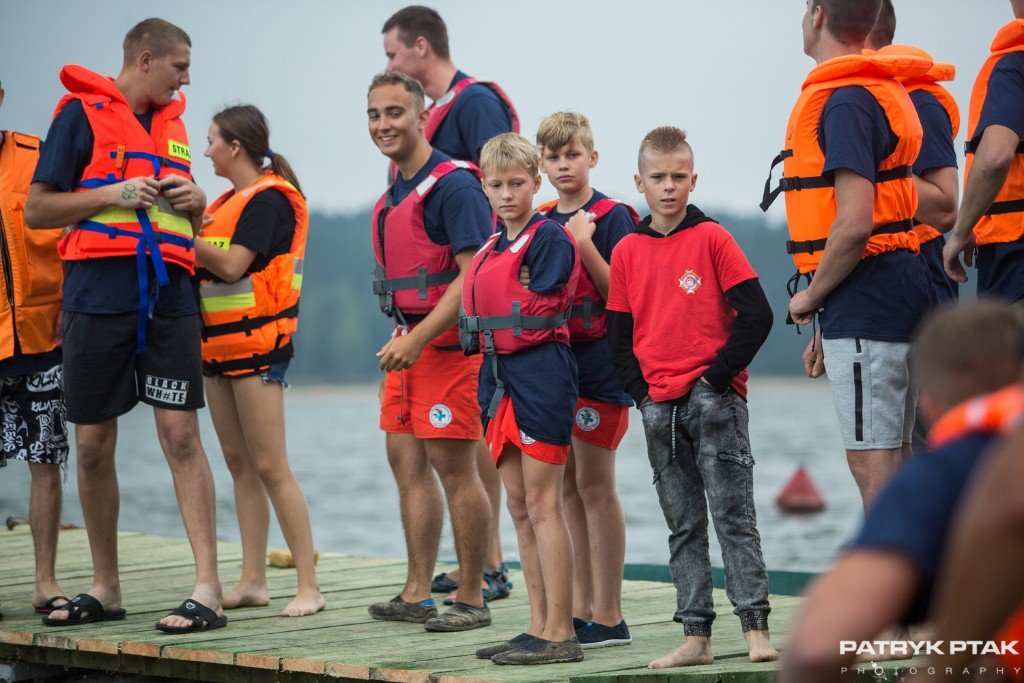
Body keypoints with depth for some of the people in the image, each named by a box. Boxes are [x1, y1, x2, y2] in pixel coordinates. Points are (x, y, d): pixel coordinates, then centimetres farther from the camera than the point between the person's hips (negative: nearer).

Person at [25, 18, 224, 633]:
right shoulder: (82, 114, 4)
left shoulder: (173, 124, 20)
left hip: (168, 296, 3)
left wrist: (196, 204, 6)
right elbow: (37, 210, -1)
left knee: (182, 435, -7)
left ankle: (208, 589, -9)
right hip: (99, 297, -3)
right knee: (93, 444, 3)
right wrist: (113, 194, -11)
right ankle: (105, 589, 17)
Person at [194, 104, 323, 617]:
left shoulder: (268, 198, -11)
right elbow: (202, 261, 12)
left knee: (270, 466, -10)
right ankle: (252, 580, 12)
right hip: (219, 343, 9)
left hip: (255, 343, -9)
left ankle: (309, 585, -8)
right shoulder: (230, 201, 17)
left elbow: (232, 265, -19)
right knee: (239, 464, 9)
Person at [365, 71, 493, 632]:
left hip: (448, 343, -9)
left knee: (454, 468, -6)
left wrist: (419, 338, -23)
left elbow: (474, 275, -20)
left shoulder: (453, 184, -14)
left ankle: (471, 600, 1)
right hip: (408, 344, 9)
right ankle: (417, 593, 17)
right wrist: (400, 336, 15)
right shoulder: (392, 194, 15)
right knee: (407, 463, 10)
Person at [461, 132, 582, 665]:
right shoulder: (489, 249, 17)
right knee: (519, 507, 10)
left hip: (540, 372, -9)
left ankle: (559, 633, -5)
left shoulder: (551, 238, -8)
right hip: (498, 376, 9)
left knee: (543, 504, -8)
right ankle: (539, 626, 15)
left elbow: (538, 311, -12)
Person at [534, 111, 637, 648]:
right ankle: (580, 609, 16)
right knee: (567, 488, 9)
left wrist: (585, 245, -20)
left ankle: (608, 616, -1)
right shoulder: (541, 223, 13)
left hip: (598, 363, -7)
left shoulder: (612, 216, -6)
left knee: (594, 485, -6)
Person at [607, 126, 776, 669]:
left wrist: (718, 376, -9)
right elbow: (620, 334, 13)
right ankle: (695, 637, 10)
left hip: (714, 400, -4)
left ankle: (755, 628, -3)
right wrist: (641, 390, 2)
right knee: (683, 525, 7)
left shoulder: (711, 238, -3)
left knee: (733, 516, -5)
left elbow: (756, 315, -7)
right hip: (658, 406, 4)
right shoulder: (626, 251, 9)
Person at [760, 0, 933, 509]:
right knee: (892, 464, 13)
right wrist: (828, 327, 22)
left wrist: (810, 297, -9)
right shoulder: (878, 92, 18)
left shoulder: (844, 101, -15)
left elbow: (855, 223, -24)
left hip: (864, 306, -10)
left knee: (872, 466, -9)